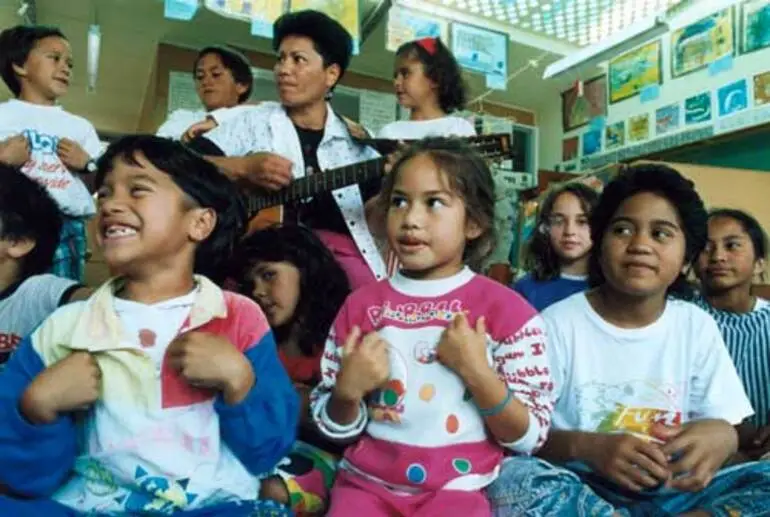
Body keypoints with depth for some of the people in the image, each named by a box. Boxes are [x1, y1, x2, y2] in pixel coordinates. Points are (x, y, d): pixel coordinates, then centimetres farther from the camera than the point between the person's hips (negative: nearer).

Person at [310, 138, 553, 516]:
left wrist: (476, 371, -19)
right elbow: (333, 428, 5)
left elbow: (529, 438, -6)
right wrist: (347, 390, -16)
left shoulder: (505, 308, -7)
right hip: (366, 481, 2)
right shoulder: (362, 304, -1)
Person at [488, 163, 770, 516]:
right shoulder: (559, 322, -7)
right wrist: (585, 447, -27)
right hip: (581, 486, -3)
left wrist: (720, 436, -20)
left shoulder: (697, 326, 3)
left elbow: (724, 428, 4)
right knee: (513, 478, -32)